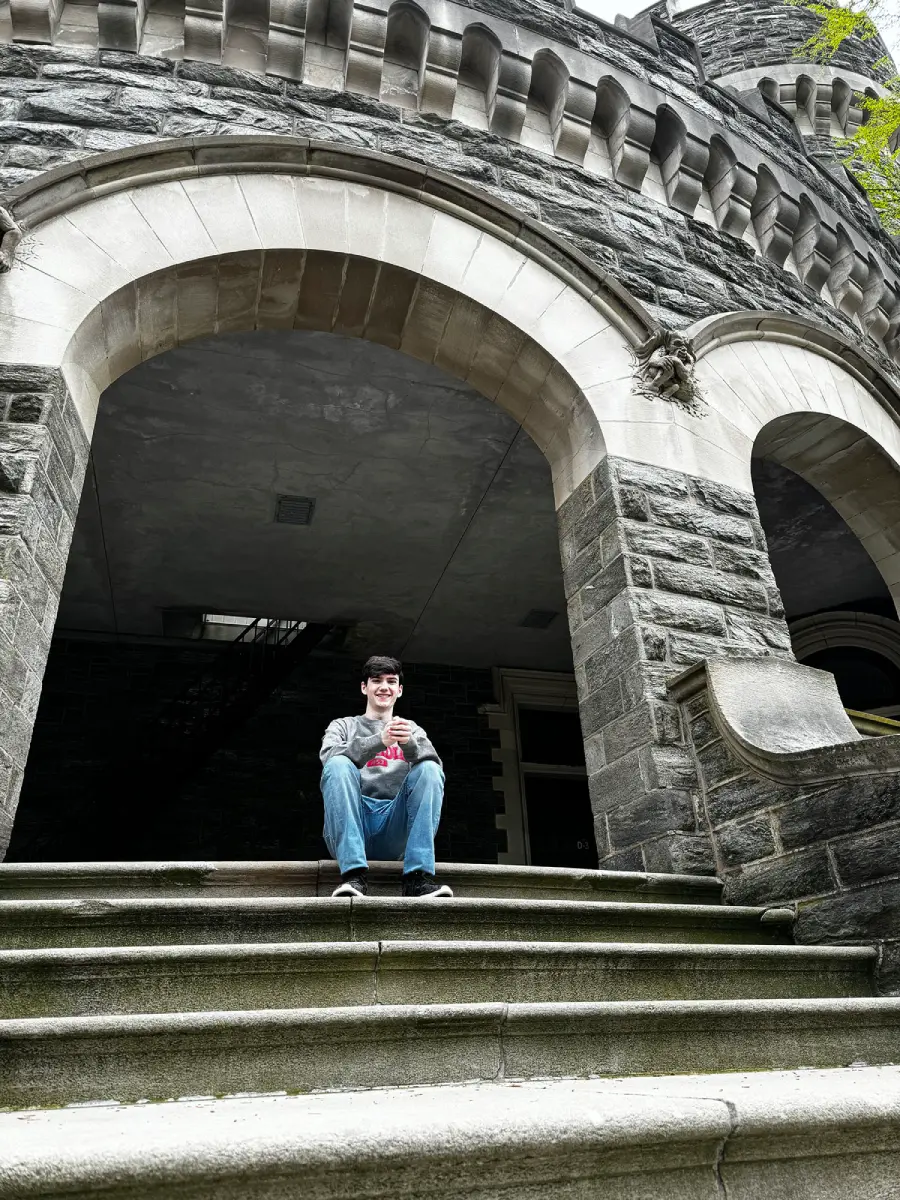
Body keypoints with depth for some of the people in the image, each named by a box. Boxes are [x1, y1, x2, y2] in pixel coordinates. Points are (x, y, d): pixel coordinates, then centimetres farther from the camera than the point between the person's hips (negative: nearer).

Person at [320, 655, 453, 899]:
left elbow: (435, 767, -1)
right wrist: (379, 740, -24)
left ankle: (418, 875, -29)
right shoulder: (343, 726, 18)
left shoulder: (413, 730, 22)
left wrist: (409, 743, -23)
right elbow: (329, 756, -7)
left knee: (429, 770, -21)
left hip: (395, 828, 1)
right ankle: (354, 872, -33)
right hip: (352, 822, -1)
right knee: (339, 765, -26)